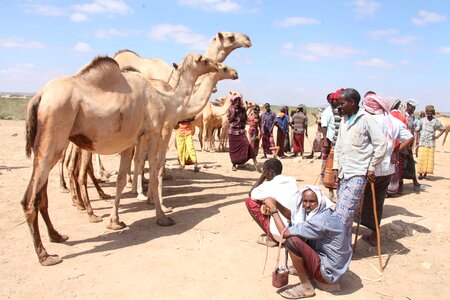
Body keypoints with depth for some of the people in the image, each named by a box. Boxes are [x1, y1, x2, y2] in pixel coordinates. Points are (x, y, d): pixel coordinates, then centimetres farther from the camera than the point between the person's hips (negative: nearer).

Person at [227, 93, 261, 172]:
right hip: (232, 131, 0)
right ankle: (234, 164, 22)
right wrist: (234, 110, -14)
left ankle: (255, 163, -19)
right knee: (233, 148, 5)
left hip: (241, 131, 0)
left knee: (247, 144, -18)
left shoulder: (242, 109, 5)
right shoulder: (230, 109, 0)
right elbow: (230, 120, -10)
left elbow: (245, 119, 15)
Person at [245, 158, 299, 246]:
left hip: (280, 235, -6)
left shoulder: (269, 186, -14)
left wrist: (262, 176, 5)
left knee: (249, 201, 1)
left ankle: (271, 238, 3)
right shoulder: (293, 180, 3)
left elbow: (251, 194, 4)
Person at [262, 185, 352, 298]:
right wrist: (276, 203, -6)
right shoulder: (318, 211, 0)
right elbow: (291, 215, 11)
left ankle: (306, 287, -6)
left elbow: (285, 233, -26)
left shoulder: (320, 220, -28)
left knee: (292, 241, -23)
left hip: (329, 272, -9)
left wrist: (273, 209, -18)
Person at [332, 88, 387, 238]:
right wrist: (335, 167, 9)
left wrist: (371, 168, -6)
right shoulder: (344, 120, 13)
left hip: (358, 174, -7)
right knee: (341, 212, 10)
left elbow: (381, 144, -8)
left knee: (343, 213, -13)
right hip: (343, 173, 7)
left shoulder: (366, 119, -8)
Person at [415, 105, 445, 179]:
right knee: (421, 158, -3)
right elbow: (417, 130, 4)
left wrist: (437, 136, 3)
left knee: (429, 159, -1)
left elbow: (443, 129, 16)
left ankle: (425, 174, 8)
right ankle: (420, 174, 4)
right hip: (422, 143, -1)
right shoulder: (422, 120, 2)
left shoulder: (436, 121, 3)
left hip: (431, 143, 1)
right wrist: (418, 142, 1)